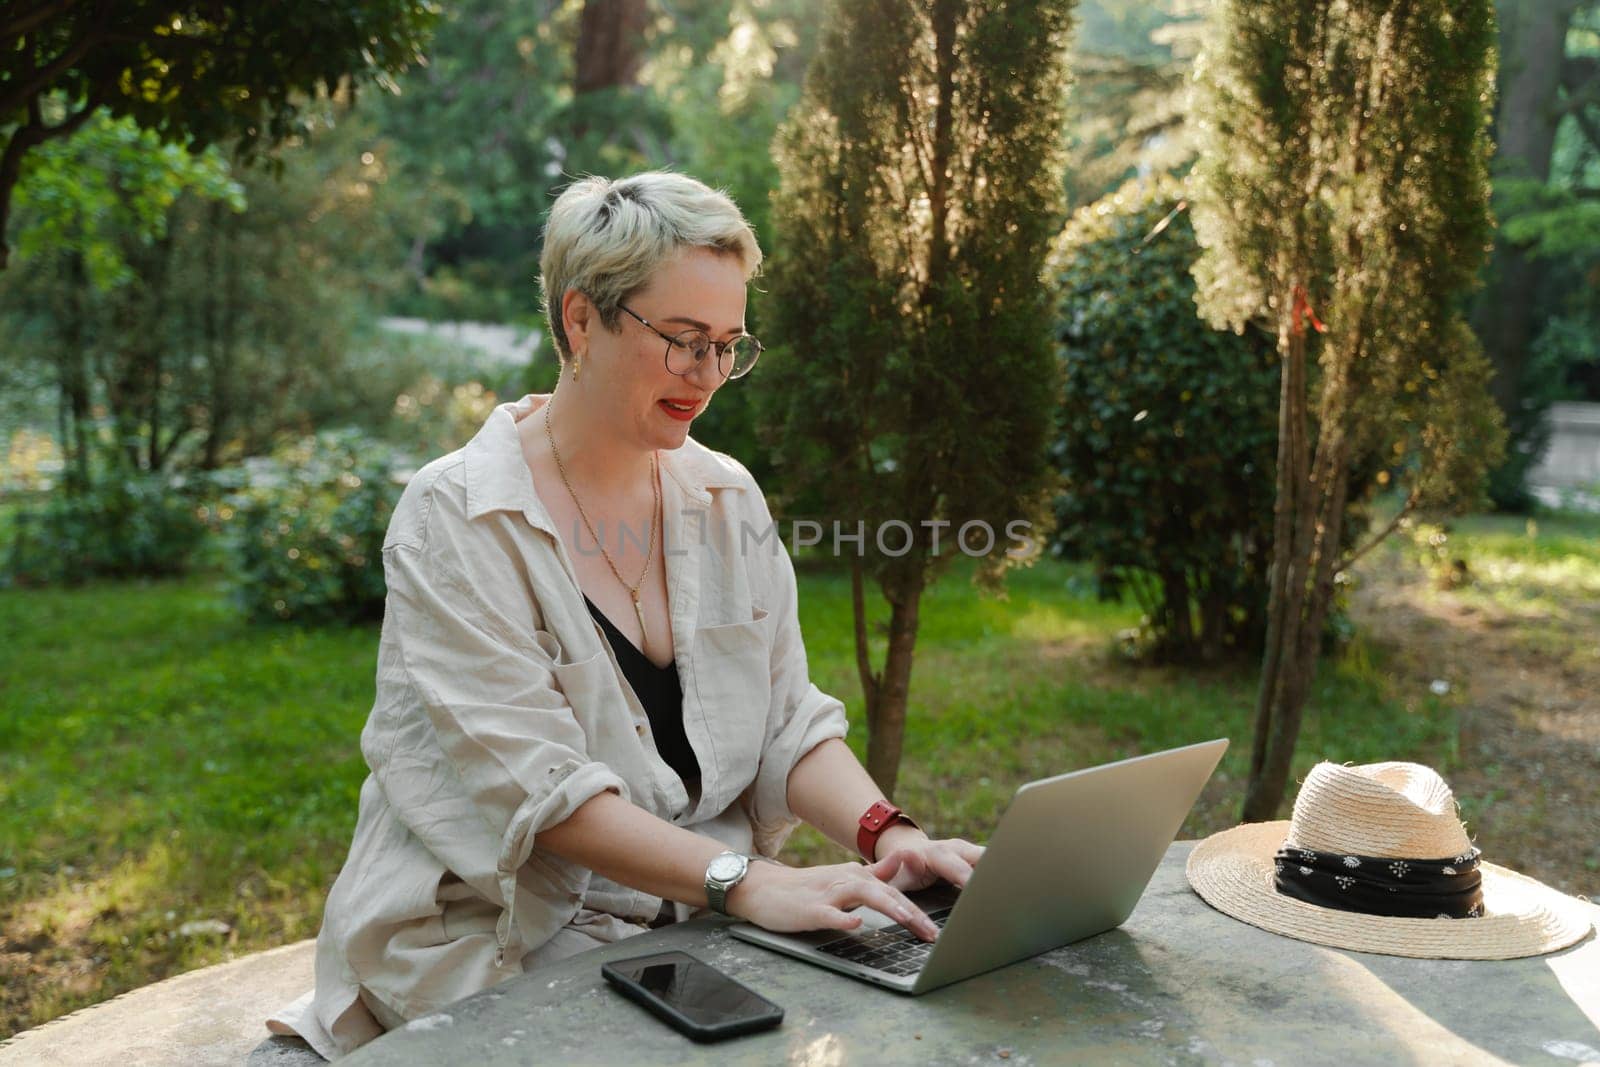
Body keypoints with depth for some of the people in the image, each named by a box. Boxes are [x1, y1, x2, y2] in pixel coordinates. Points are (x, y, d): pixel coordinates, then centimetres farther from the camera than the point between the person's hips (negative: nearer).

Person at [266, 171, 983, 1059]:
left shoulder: (727, 498, 6)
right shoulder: (456, 520, -12)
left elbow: (787, 722, 5)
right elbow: (534, 783, -20)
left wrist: (887, 835, -13)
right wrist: (745, 881, -28)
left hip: (697, 923, 6)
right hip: (507, 951, -5)